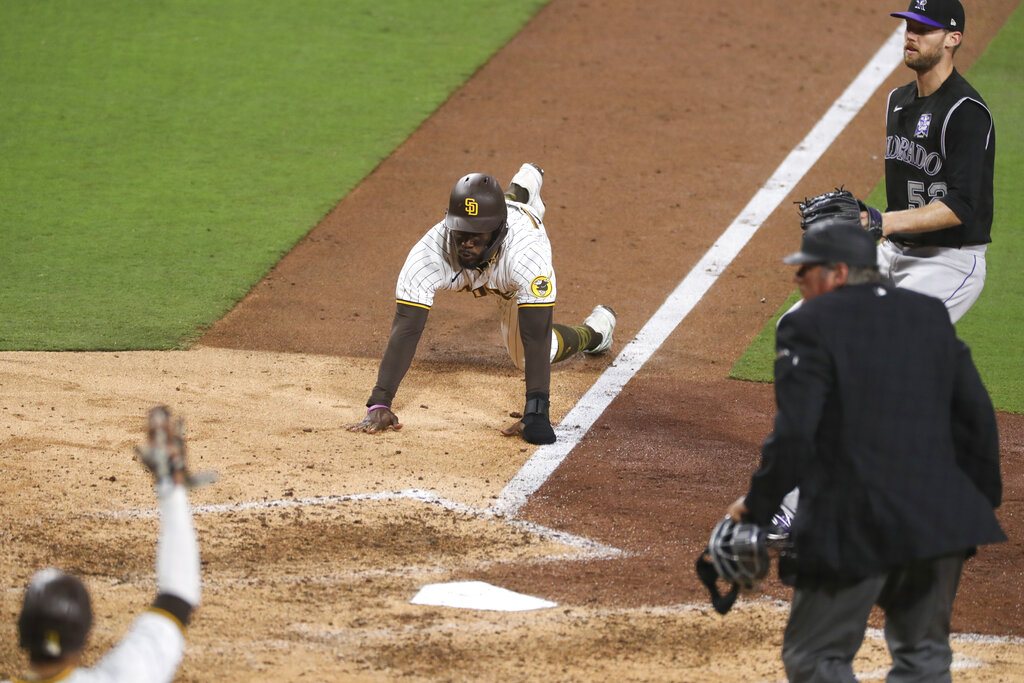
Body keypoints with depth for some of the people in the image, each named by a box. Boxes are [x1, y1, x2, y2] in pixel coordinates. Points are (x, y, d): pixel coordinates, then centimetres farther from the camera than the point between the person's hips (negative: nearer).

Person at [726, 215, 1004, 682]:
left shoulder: (810, 325, -6)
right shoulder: (932, 315, 12)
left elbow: (793, 434, -13)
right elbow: (977, 415, 13)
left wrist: (758, 506, -2)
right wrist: (982, 500, 21)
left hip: (855, 529, -6)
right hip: (941, 521, 6)